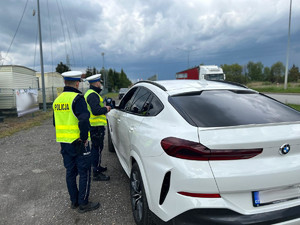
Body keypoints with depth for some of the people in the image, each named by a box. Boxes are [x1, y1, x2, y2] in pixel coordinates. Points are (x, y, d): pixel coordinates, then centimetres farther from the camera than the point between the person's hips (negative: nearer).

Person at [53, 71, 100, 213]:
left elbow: (55, 122, 18)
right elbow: (84, 120, -27)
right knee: (84, 173, 4)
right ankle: (83, 204, 14)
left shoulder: (58, 99, 10)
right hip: (78, 143, -8)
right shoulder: (77, 98, -16)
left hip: (64, 142, 8)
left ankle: (74, 201, 29)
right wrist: (84, 138, -16)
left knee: (70, 172, 17)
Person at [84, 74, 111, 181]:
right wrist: (106, 109, -12)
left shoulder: (90, 93, 18)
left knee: (96, 148, 21)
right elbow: (96, 111, -26)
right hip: (96, 126, -11)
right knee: (97, 148, -6)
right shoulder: (93, 95, -18)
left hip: (94, 125, 11)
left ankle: (97, 167, 36)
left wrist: (104, 107, 13)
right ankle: (96, 173, 1)